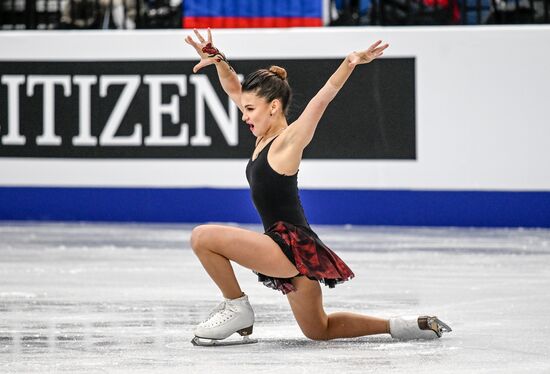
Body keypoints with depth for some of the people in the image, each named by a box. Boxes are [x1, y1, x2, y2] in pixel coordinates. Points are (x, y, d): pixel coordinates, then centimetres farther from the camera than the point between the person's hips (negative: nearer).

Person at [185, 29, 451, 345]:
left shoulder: (288, 141, -11)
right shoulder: (266, 137, 11)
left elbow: (323, 97, -25)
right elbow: (234, 90, 15)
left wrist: (351, 63, -38)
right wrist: (217, 60, -1)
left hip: (294, 247, -10)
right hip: (289, 250, 10)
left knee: (203, 237, -16)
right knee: (318, 331, 22)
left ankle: (238, 308, -2)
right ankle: (411, 327, 21)